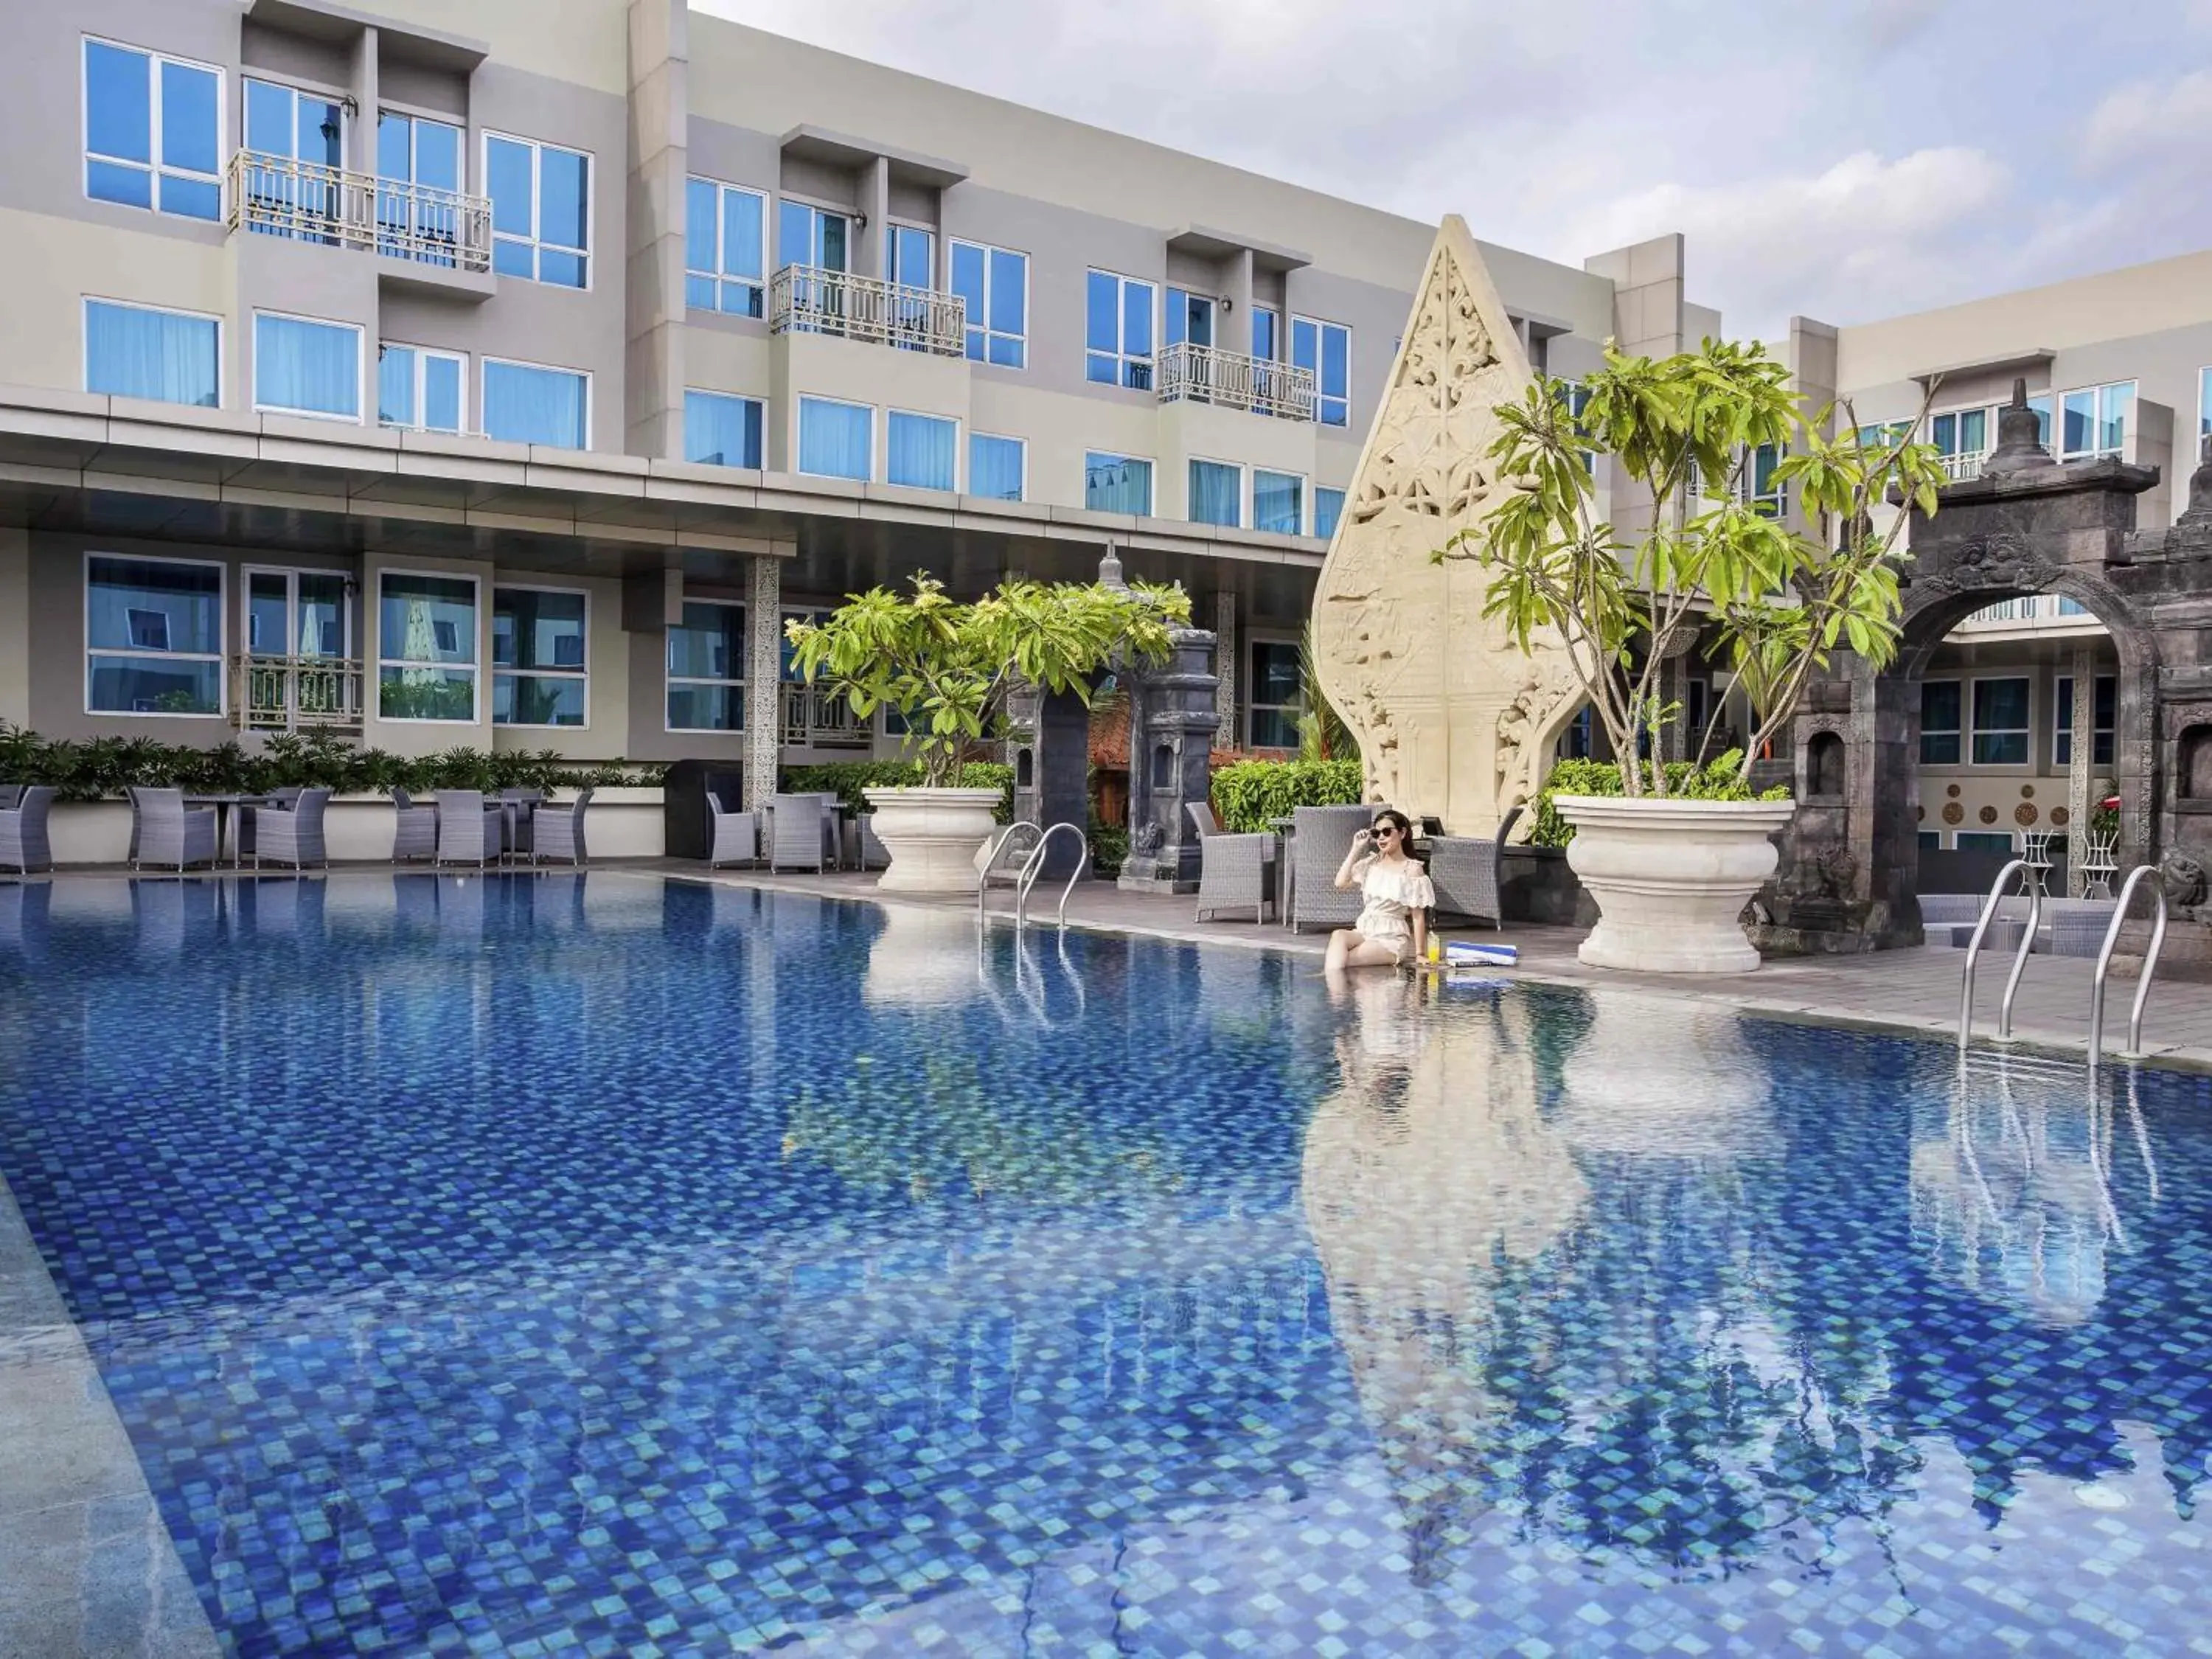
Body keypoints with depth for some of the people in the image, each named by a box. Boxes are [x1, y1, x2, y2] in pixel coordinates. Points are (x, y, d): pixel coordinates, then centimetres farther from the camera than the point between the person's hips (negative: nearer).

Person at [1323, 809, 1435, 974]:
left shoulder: (1412, 869, -5)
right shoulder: (1372, 862, 10)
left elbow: (1418, 916, -5)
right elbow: (1341, 882, -1)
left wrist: (1419, 954, -9)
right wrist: (1356, 849, -2)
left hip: (1392, 938, -5)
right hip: (1365, 930, 5)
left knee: (1340, 960, -28)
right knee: (1338, 936, -31)